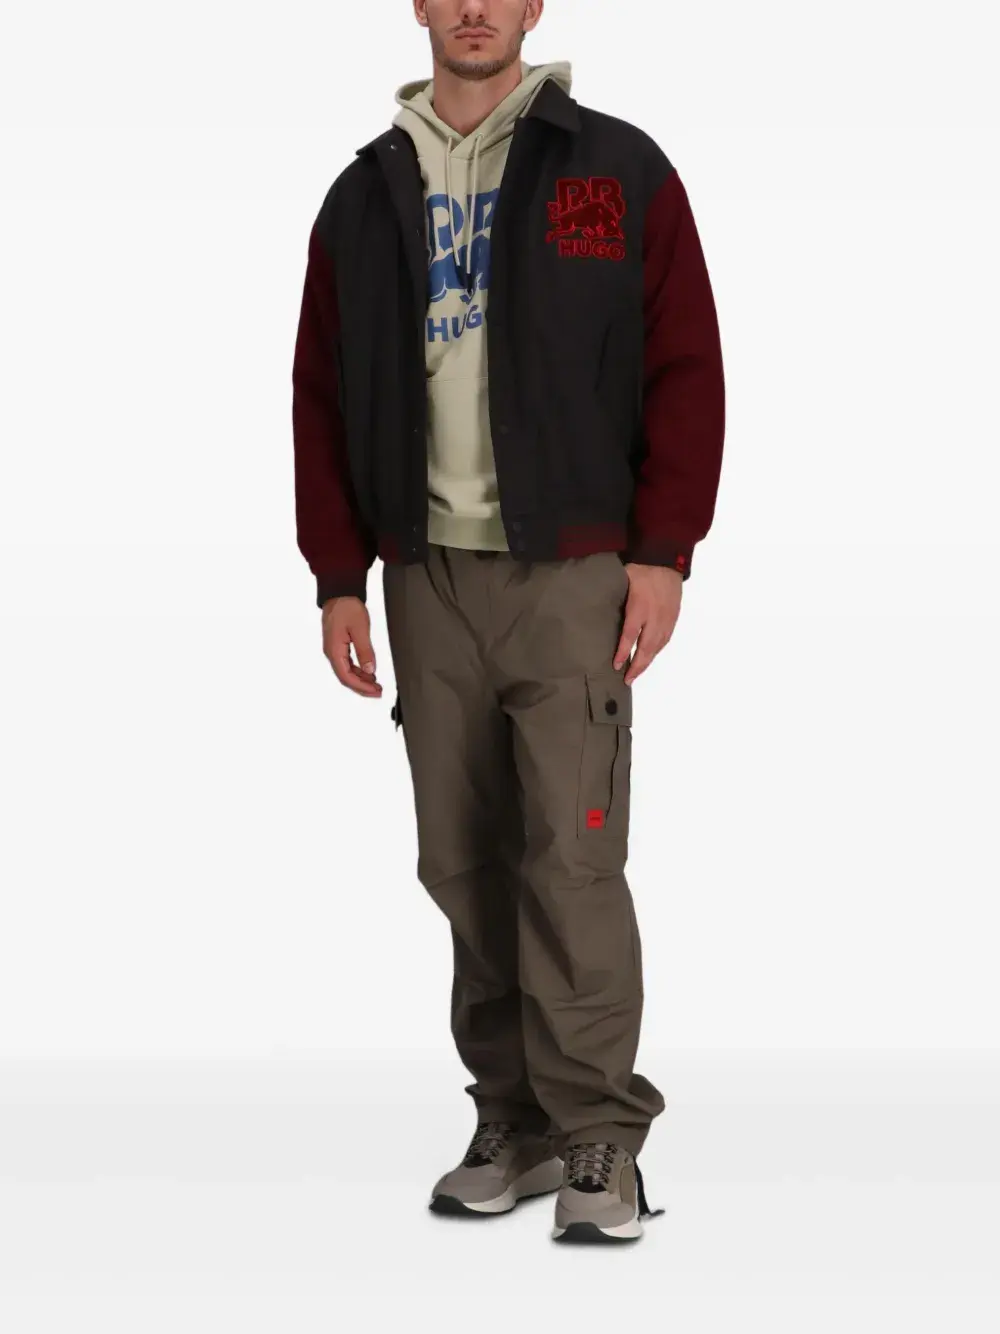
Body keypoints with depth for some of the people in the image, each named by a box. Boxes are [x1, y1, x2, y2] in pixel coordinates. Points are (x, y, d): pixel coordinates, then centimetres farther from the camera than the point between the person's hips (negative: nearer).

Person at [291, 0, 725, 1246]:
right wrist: (339, 578, 5)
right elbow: (321, 397, 12)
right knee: (463, 862, 6)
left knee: (571, 855, -9)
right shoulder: (364, 196, 12)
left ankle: (601, 1143, 0)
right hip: (426, 577, 4)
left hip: (571, 570, -4)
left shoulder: (618, 170, 2)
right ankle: (515, 1125, 17)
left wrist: (661, 551, -10)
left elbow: (686, 365, -2)